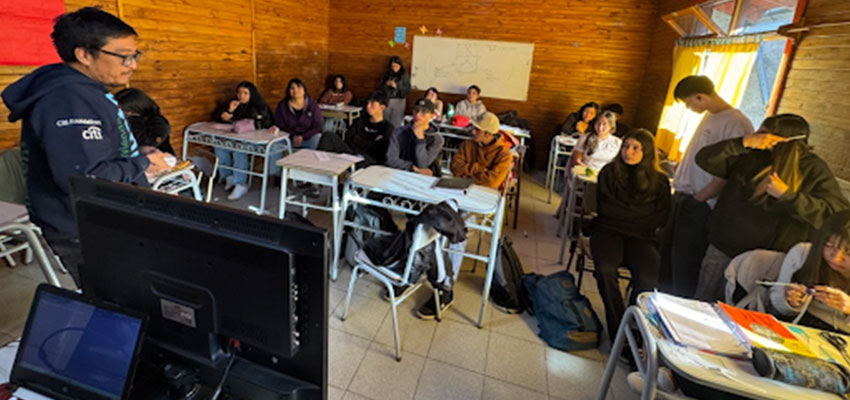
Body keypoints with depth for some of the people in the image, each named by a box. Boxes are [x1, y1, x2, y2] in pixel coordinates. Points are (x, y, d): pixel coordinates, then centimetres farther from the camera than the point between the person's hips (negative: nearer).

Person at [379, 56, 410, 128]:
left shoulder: (405, 76, 0)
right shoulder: (386, 75, 8)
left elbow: (408, 89, -6)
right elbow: (380, 88, 10)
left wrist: (397, 86, -16)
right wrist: (386, 84, -10)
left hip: (399, 101, -3)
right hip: (387, 100, 3)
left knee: (396, 123, -9)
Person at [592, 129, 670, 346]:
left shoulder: (660, 181, 10)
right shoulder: (609, 172, 8)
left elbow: (661, 219, 3)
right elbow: (604, 208, 1)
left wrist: (623, 214, -3)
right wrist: (639, 214, 0)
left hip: (642, 237, 1)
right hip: (609, 230, 0)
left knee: (648, 279, -29)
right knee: (606, 269, -31)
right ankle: (618, 333, -16)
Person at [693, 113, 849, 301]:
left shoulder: (814, 169, -5)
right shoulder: (750, 156, 2)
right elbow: (704, 160, -4)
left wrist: (787, 195, -24)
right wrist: (743, 143, -16)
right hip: (722, 249, 3)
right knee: (701, 306, 12)